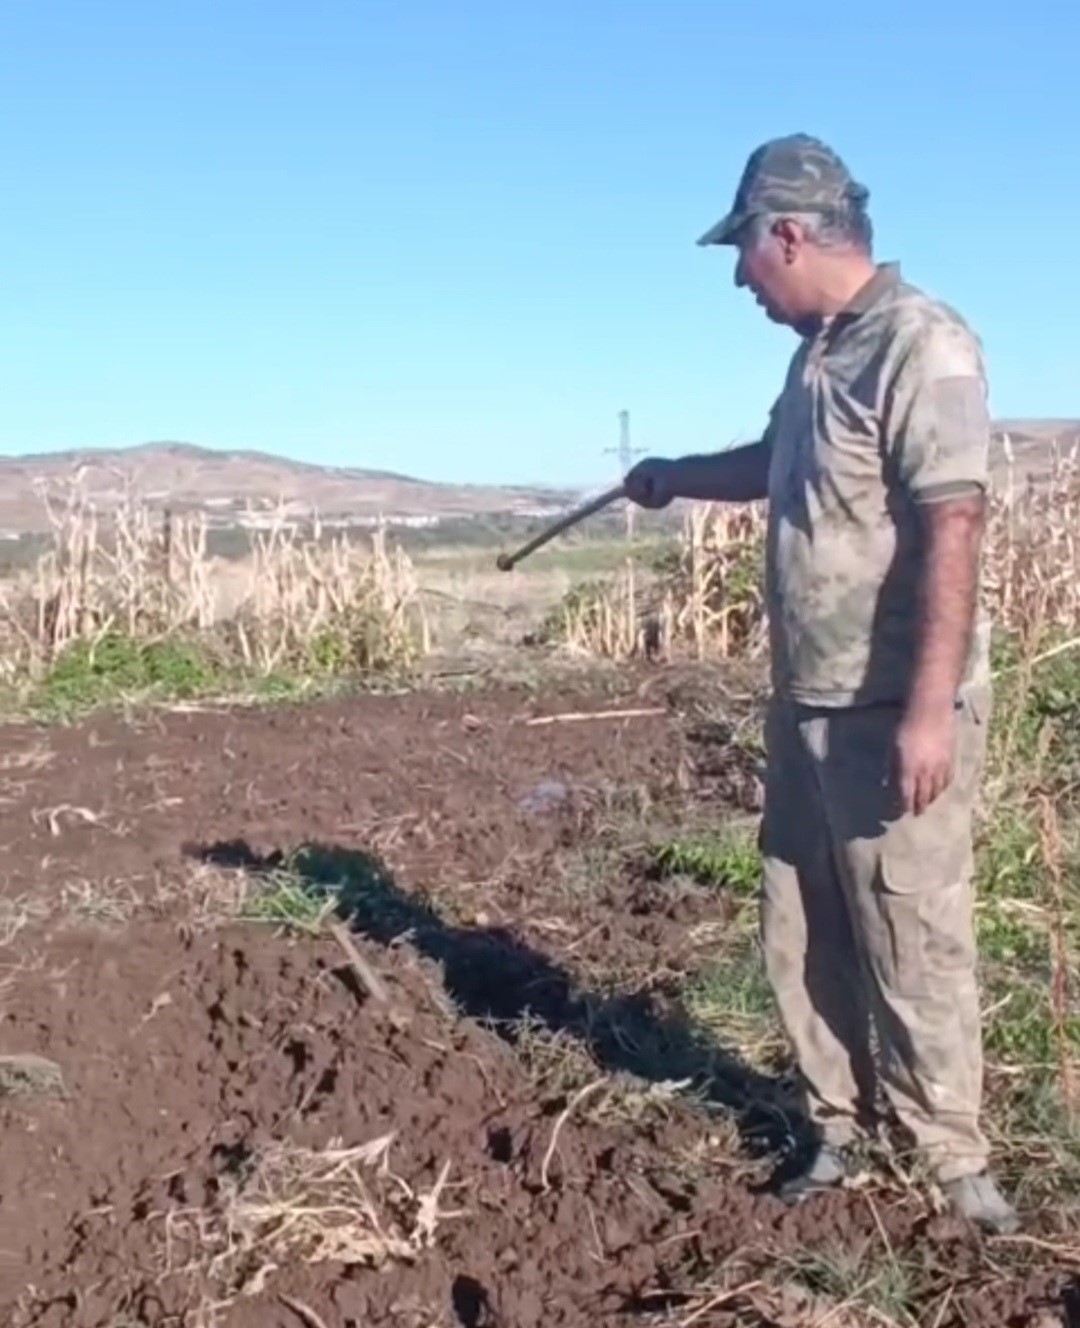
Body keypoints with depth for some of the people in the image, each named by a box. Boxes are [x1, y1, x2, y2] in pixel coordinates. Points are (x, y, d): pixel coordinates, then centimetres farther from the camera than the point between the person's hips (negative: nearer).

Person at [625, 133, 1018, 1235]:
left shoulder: (921, 346, -15)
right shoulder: (818, 350, 13)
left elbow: (952, 530, -23)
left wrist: (930, 708, -28)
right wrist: (677, 476, 47)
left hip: (893, 712, -9)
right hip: (808, 703, 9)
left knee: (911, 939, 1)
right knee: (802, 934, 14)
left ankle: (953, 1158, 18)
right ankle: (837, 1124, 29)